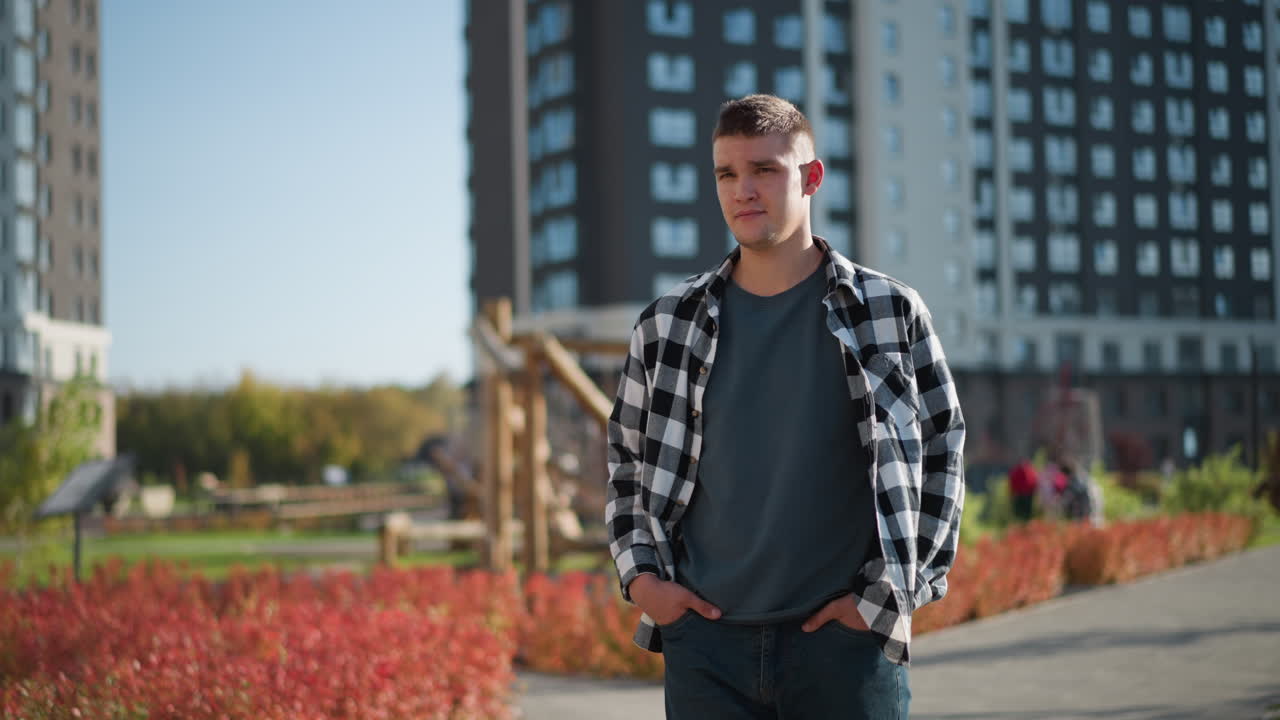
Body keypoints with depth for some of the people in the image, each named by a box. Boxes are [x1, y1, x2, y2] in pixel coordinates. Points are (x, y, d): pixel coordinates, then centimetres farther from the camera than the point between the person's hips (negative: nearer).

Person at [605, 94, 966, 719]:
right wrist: (639, 575, 4)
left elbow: (941, 455, 6)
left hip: (847, 642, -2)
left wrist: (891, 594, -2)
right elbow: (626, 460, 17)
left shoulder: (891, 313, 2)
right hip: (706, 642, 2)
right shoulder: (668, 325, 7)